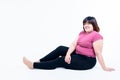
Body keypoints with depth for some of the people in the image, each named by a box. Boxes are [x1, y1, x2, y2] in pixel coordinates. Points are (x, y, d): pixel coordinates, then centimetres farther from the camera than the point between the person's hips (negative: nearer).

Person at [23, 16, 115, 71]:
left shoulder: (96, 36, -20)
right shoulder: (82, 33, 7)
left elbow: (98, 53, -22)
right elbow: (73, 44, -2)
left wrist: (104, 68, -19)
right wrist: (68, 54, -18)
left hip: (87, 60, -8)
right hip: (78, 54, 8)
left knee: (60, 61, -13)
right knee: (60, 49, -3)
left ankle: (33, 65, -8)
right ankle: (39, 61, 0)